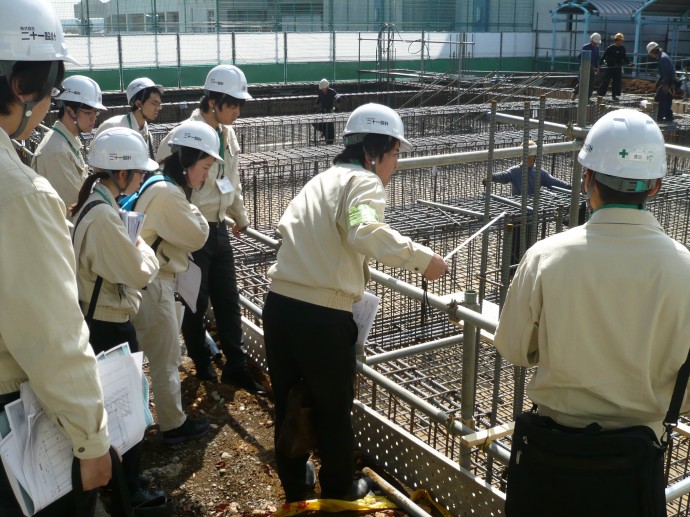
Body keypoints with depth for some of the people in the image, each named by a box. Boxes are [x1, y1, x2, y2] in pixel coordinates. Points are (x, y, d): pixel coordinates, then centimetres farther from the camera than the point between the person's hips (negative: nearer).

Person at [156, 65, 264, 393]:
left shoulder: (227, 133, 6)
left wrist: (240, 216, 29)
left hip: (219, 229, 7)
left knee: (228, 301, 12)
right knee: (196, 302, 9)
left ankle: (236, 366, 24)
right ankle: (202, 364, 28)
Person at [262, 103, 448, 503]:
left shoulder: (322, 179, 18)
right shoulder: (364, 182, -8)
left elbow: (292, 230, 16)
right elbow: (365, 232, -28)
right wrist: (421, 257, -21)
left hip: (280, 306, 8)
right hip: (323, 317, -7)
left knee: (288, 405, 22)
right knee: (333, 412, 14)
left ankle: (295, 489, 43)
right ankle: (339, 495, 34)